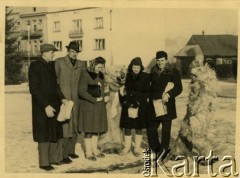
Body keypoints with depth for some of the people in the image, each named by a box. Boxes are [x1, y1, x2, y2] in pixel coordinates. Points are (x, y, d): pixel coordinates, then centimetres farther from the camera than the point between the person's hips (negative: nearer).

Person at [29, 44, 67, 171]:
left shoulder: (51, 65, 9)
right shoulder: (35, 66, -13)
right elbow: (34, 89, -17)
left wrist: (61, 98, 2)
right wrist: (46, 106, -20)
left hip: (54, 104, 7)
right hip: (42, 107, -7)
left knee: (57, 132, 11)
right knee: (44, 135, 2)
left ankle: (55, 158, 24)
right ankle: (44, 163, 14)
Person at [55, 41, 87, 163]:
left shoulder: (81, 64, 13)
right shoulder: (59, 62, 1)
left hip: (76, 100, 5)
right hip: (63, 99, -4)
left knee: (75, 126, 10)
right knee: (64, 127, -5)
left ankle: (71, 151, 23)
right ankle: (63, 154, 2)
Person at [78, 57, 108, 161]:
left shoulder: (101, 76, 12)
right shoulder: (86, 75, -10)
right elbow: (82, 91, -16)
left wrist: (105, 97, 3)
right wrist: (94, 99, -17)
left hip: (99, 106, 7)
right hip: (89, 106, -7)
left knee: (97, 128, 11)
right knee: (89, 129, -2)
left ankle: (94, 149, 21)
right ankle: (88, 152, 6)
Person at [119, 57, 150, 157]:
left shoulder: (145, 77, -1)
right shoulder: (127, 77, 3)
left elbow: (147, 92, 1)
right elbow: (122, 90, 7)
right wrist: (124, 103, -4)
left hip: (140, 107, -1)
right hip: (128, 106, 1)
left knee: (138, 127, 5)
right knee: (127, 127, 4)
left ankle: (137, 148, 16)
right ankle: (127, 147, 18)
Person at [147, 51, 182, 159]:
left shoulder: (173, 72, -2)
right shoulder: (153, 72, 10)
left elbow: (179, 88, -8)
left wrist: (169, 94, -23)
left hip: (167, 106, -4)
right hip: (154, 106, 4)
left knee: (166, 130, 2)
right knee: (151, 129, 7)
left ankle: (162, 152, 12)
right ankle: (156, 150, 28)